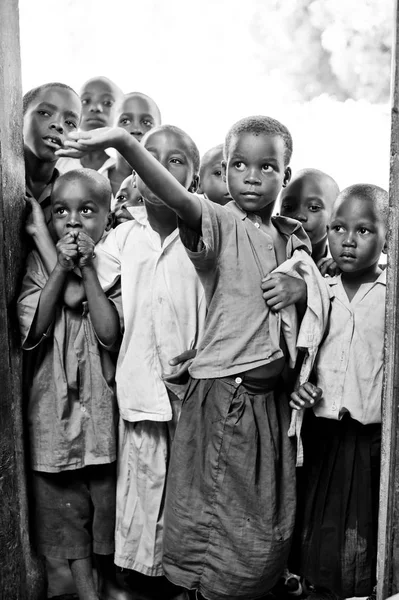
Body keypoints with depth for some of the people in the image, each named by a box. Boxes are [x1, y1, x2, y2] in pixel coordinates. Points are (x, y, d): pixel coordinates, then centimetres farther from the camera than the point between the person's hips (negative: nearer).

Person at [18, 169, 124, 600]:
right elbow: (30, 331, -11)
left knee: (110, 498, 12)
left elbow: (110, 333, -16)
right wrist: (61, 270, -15)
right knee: (65, 504, 10)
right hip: (54, 404, 1)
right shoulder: (39, 262, 0)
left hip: (104, 403, -1)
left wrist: (88, 269, -18)